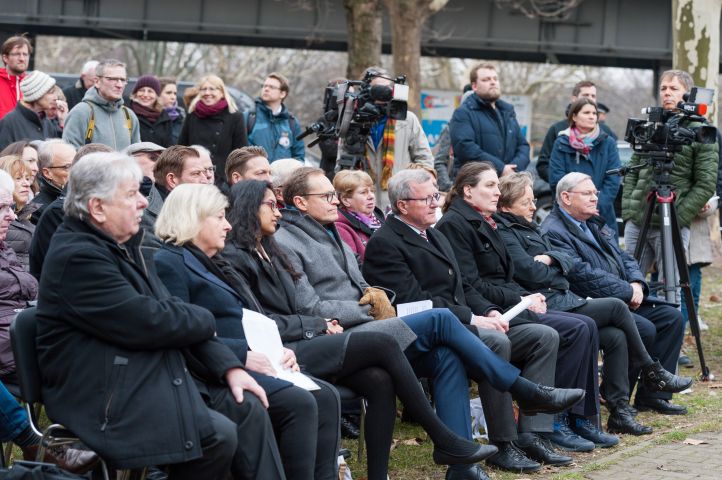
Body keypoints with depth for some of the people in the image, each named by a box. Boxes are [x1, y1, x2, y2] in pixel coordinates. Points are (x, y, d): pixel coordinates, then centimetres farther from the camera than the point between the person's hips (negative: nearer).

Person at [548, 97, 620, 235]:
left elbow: (612, 181, 0)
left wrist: (597, 206, -12)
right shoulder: (562, 144, 4)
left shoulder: (608, 143, 7)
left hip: (602, 217, 1)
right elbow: (555, 180, -4)